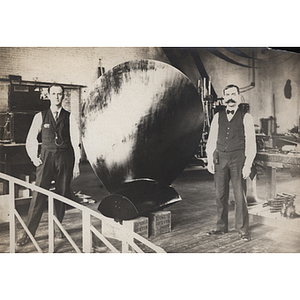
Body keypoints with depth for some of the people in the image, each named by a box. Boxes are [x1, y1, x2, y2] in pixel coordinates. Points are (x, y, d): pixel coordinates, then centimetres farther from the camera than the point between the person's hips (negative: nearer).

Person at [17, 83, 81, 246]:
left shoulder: (69, 118, 5)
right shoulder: (40, 116, 6)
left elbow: (75, 142, 4)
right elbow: (31, 139, 11)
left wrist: (76, 164, 1)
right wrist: (34, 157, 1)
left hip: (65, 159, 1)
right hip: (46, 157, 0)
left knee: (62, 195, 7)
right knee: (38, 194, -7)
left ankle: (58, 228, 23)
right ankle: (28, 233, 0)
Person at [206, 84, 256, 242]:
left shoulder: (246, 117, 1)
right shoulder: (217, 116, 10)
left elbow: (251, 143, -2)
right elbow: (211, 140, 11)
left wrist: (248, 165, -9)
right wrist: (210, 160, 4)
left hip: (238, 158, -3)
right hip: (220, 158, 3)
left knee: (240, 195, 1)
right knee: (220, 195, 10)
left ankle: (243, 230, 15)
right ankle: (221, 227, 24)